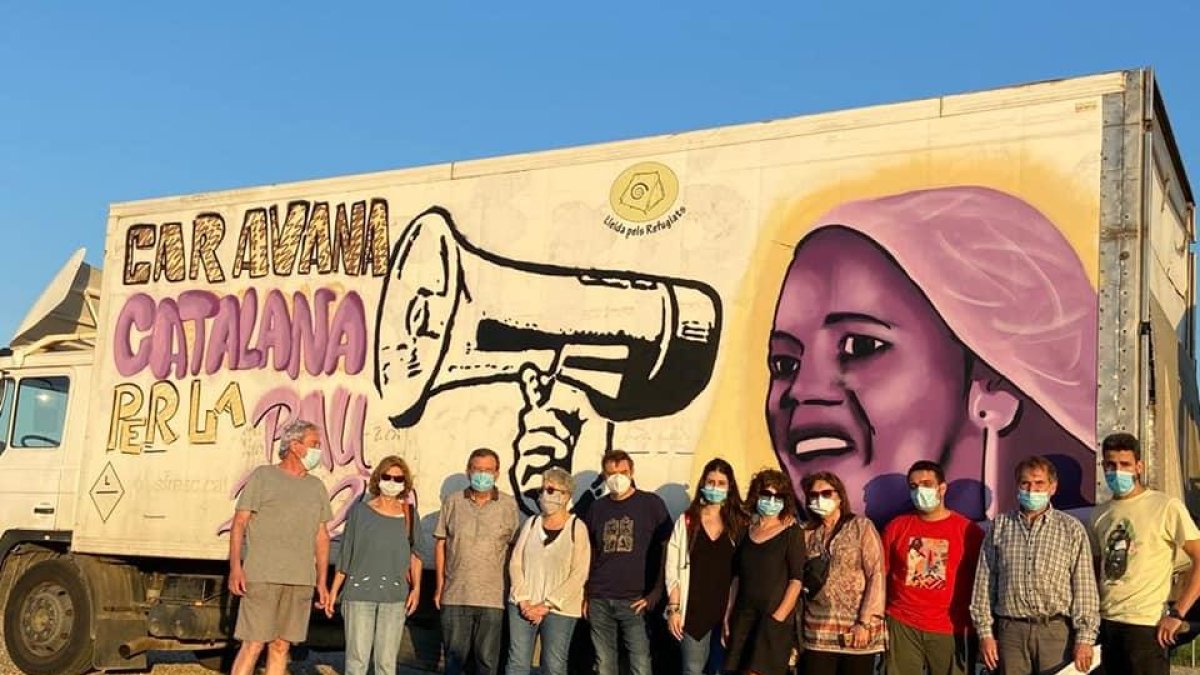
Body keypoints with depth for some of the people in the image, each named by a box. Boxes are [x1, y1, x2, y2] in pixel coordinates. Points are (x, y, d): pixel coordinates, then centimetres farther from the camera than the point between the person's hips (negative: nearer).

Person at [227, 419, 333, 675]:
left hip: (301, 581, 5)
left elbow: (322, 536, 17)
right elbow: (239, 523, -2)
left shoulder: (317, 487, 15)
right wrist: (235, 566, -12)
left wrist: (322, 581, 13)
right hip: (262, 576, -5)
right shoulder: (263, 476, 1)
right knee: (253, 644, -7)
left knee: (281, 646, 6)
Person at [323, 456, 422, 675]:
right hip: (359, 593, -2)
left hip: (394, 596, 2)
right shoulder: (360, 511, 4)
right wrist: (333, 591, 5)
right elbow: (346, 553, 6)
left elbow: (415, 555, 13)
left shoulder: (410, 517, 9)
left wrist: (416, 588, 1)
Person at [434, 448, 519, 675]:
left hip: (492, 597, -1)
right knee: (454, 657, 9)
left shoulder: (509, 505, 2)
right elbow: (440, 543, 8)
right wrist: (440, 585, 6)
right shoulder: (452, 501, 4)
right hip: (455, 595, 1)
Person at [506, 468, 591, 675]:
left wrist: (546, 606, -12)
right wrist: (524, 601, -7)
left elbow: (579, 574, -9)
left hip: (559, 610, -3)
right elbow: (515, 563, 6)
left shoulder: (577, 528, -4)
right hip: (523, 606, 3)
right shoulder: (531, 523, 9)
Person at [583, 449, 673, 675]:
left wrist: (655, 593, -6)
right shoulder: (597, 508, 12)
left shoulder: (651, 504, 0)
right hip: (598, 601, 4)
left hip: (634, 601, -3)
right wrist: (584, 593, 9)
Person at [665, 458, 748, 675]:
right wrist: (674, 608, -5)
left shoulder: (739, 523, 4)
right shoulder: (686, 521, 3)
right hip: (694, 609, -1)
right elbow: (673, 568, 2)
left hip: (728, 609, 1)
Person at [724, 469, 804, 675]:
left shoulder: (792, 532, -1)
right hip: (742, 619, 5)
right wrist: (728, 616, 8)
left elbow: (796, 580, -8)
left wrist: (778, 618, -15)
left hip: (774, 621, -5)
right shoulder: (746, 531, 13)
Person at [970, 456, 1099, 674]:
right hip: (1011, 630, 1)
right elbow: (984, 582, 7)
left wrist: (1085, 637, -5)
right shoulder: (999, 526, 8)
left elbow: (1084, 586, 1)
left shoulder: (1072, 529, 4)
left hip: (1056, 631, -1)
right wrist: (985, 632, 3)